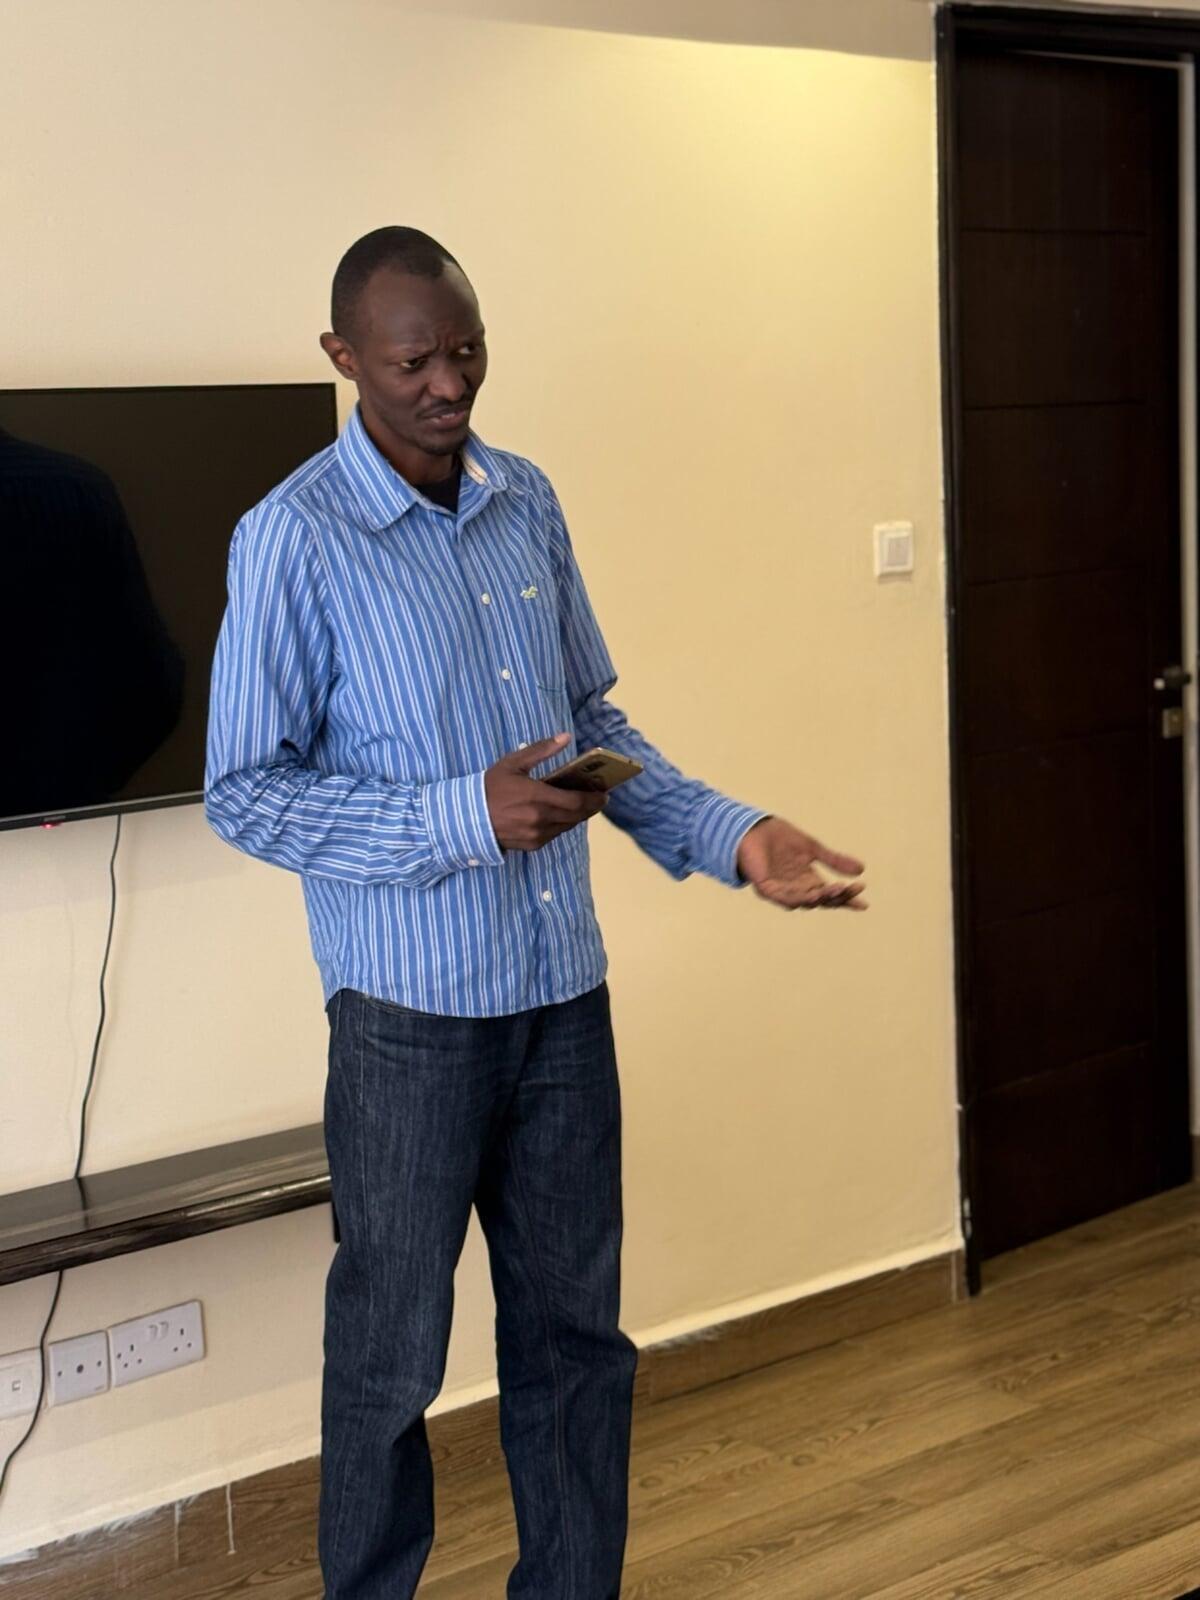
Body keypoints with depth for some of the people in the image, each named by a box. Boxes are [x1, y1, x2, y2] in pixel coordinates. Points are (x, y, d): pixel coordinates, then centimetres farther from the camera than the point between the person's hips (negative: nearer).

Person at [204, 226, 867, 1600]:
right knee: (390, 1353, 9)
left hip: (564, 990, 5)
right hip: (410, 1008, -5)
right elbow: (245, 793, -12)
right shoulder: (293, 539, -12)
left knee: (576, 1332, 15)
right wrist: (465, 816, -22)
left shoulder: (528, 504, 6)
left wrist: (734, 839, 1)